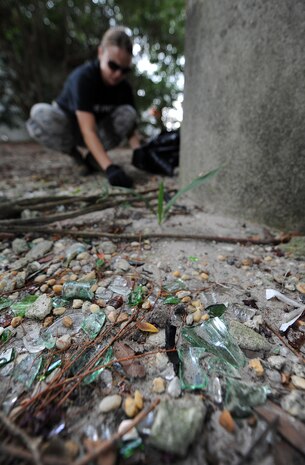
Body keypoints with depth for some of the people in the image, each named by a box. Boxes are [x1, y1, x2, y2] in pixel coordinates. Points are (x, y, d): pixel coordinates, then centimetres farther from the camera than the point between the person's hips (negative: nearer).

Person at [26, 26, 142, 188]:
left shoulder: (124, 87, -13)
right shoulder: (83, 77, -28)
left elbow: (130, 127, -16)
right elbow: (88, 130, -40)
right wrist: (110, 167, -53)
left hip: (97, 128, 4)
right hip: (67, 127, -3)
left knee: (128, 113, -21)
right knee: (40, 113, -36)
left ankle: (92, 158, -10)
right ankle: (74, 153, -7)